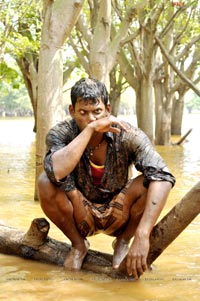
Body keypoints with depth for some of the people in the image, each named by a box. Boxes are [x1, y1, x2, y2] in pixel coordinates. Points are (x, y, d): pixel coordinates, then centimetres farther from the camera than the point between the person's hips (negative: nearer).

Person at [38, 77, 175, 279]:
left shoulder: (127, 135, -22)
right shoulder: (61, 133, -19)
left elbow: (163, 177, -35)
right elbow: (57, 172, -41)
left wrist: (142, 236, -46)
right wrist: (90, 129, -38)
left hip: (117, 216, 0)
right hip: (80, 217, 0)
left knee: (148, 183, -28)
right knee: (45, 182, -28)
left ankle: (123, 242, 0)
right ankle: (78, 245, -1)